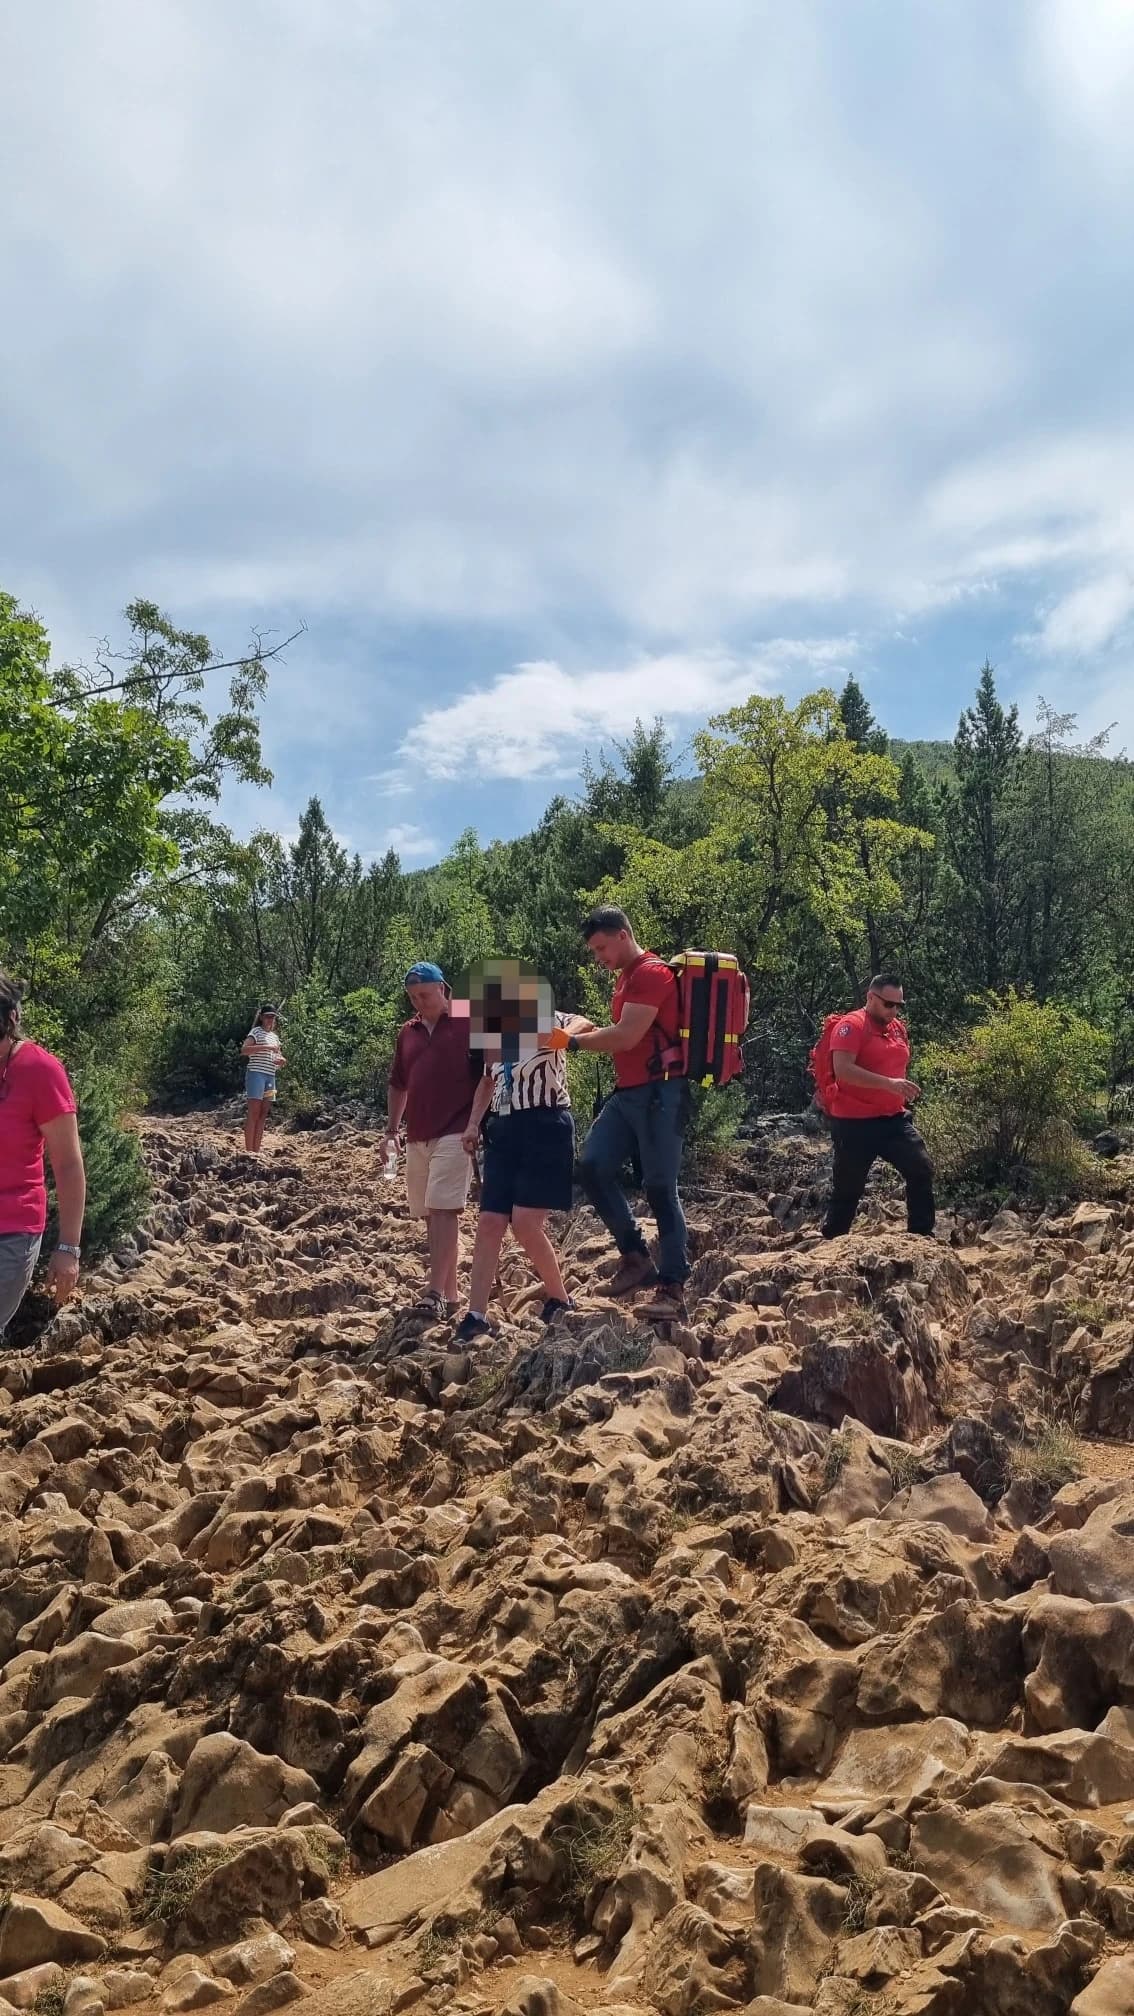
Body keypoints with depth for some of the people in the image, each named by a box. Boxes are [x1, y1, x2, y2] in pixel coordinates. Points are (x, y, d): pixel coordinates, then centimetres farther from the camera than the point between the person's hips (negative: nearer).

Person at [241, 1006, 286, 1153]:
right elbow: (244, 1050, -18)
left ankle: (257, 1150, 7)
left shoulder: (274, 1036, 20)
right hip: (256, 1074, -7)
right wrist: (265, 1047, -23)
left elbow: (280, 1058, 26)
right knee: (253, 1113, -11)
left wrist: (282, 1061, 2)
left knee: (263, 1115, 5)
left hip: (270, 1077, 7)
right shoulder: (256, 1032, -2)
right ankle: (249, 1150, -13)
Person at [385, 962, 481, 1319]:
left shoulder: (468, 1023, -4)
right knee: (430, 1214, 9)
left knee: (443, 1209, -15)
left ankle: (436, 1293, -18)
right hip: (417, 1136, 7)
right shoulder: (408, 1032, 14)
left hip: (454, 1133, -7)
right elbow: (398, 1085, 23)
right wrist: (391, 1131, 18)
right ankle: (449, 1294, 17)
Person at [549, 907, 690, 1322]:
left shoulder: (652, 973, -11)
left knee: (660, 1189, -5)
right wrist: (592, 1034, 7)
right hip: (627, 1094, 9)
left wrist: (573, 1042, -10)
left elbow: (627, 1037, -19)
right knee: (591, 1167, -3)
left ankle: (673, 1287, 3)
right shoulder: (626, 978, 20)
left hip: (659, 1094, -9)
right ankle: (636, 1256, 7)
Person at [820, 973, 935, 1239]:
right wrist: (889, 1084, -30)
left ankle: (922, 1236, 7)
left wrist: (905, 1091, 15)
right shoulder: (851, 1026, -11)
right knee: (848, 1187, 0)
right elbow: (842, 1069, -25)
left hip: (894, 1119, 7)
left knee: (922, 1169, -2)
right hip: (855, 1124, -7)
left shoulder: (898, 1027, 14)